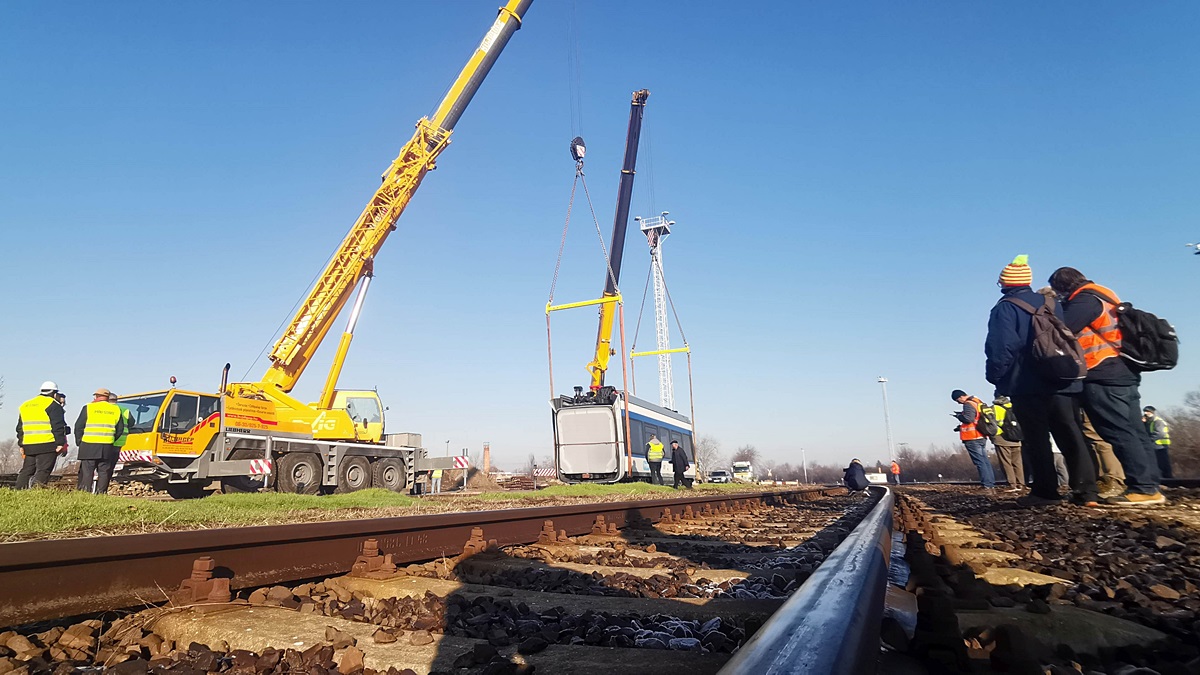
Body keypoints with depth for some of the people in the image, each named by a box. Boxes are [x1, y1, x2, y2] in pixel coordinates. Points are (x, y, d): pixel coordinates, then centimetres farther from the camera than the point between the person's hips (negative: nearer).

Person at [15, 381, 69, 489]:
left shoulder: (24, 406, 21)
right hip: (47, 445, -7)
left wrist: (21, 445, 28)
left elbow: (20, 428, 24)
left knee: (27, 470, 14)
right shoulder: (53, 404, -4)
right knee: (43, 471, -8)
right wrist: (61, 443, -11)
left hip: (28, 445, 7)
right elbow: (58, 426, -11)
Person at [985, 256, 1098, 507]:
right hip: (1064, 383, 6)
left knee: (1036, 439, -1)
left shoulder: (1005, 309, -7)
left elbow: (1001, 348, -16)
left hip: (1028, 386, -6)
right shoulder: (1052, 304, 14)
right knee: (1071, 436, 7)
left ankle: (1045, 491, -1)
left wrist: (995, 377, -5)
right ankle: (1086, 491, 4)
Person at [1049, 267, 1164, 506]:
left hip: (1104, 378, -10)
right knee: (1134, 431, 8)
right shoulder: (1101, 297, 21)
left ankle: (1142, 488, -9)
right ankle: (1149, 486, 10)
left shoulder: (1085, 300, -10)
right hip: (1123, 374, 10)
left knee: (1119, 433, -9)